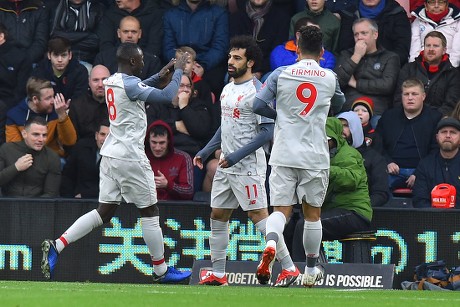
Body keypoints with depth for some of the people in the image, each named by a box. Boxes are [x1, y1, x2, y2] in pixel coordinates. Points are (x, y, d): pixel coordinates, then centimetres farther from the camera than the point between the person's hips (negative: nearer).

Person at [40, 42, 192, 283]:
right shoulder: (130, 84, -15)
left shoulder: (111, 81, 12)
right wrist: (178, 71, -2)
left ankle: (56, 245, -3)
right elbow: (167, 97, -17)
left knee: (104, 212, 9)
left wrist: (161, 74, 28)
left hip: (110, 155, 8)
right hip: (130, 157, -8)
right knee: (149, 211, 4)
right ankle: (160, 270, 13)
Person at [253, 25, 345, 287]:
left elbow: (259, 105, -6)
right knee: (312, 213, 13)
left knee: (281, 209, 0)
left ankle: (270, 245, -31)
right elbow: (339, 104, 22)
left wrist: (282, 116, 12)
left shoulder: (281, 74, -1)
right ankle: (311, 270, 22)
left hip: (284, 155, 0)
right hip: (315, 157, 0)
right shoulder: (330, 78, 2)